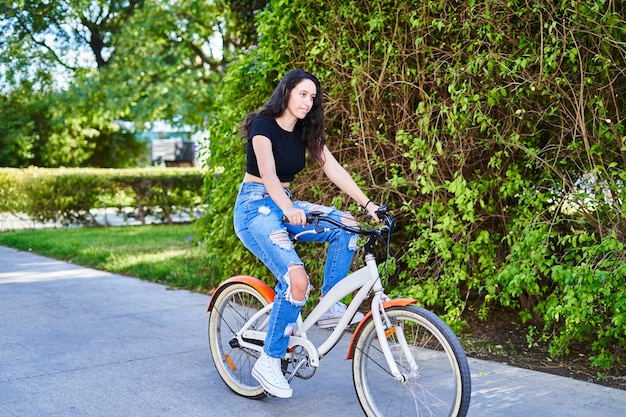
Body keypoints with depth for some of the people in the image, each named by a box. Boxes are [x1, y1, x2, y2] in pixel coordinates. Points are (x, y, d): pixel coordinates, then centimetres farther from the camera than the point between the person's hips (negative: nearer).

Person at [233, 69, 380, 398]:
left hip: (285, 205, 7)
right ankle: (268, 361, -12)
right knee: (297, 280, -25)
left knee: (345, 224, -12)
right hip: (256, 208, -7)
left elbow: (333, 169, -2)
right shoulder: (263, 125, -14)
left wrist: (367, 204, -13)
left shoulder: (305, 131, 7)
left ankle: (330, 306, -3)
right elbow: (268, 174, -29)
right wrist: (290, 210, -47)